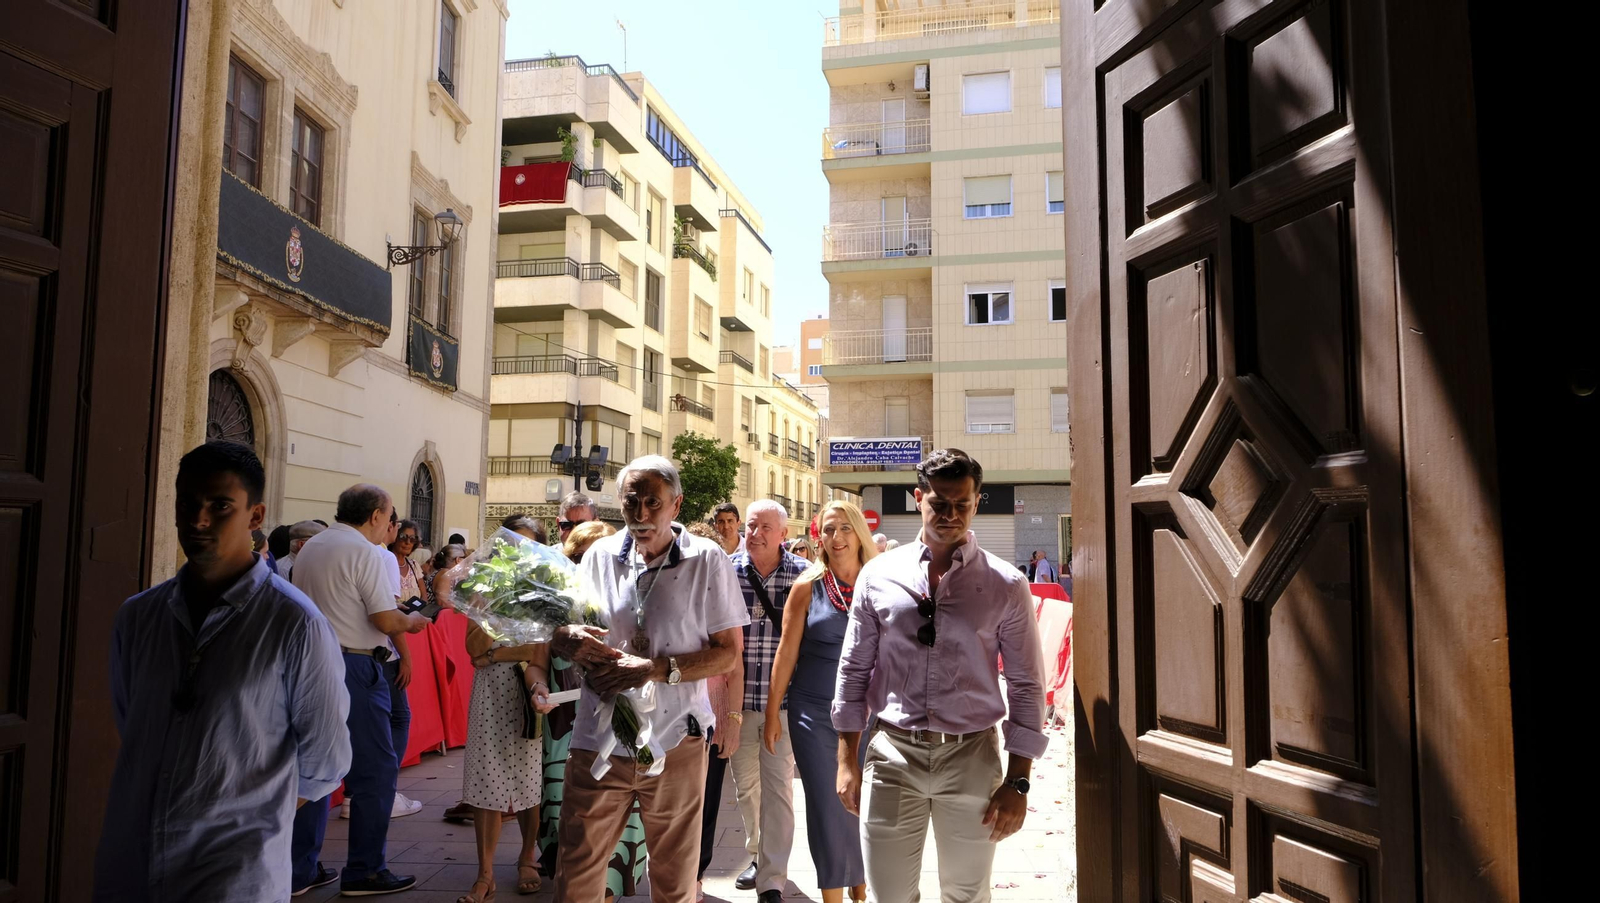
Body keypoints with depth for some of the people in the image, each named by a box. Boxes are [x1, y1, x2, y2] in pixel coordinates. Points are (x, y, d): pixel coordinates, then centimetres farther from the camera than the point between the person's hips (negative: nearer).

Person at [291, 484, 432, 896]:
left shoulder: (309, 548, 12)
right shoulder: (367, 553, -13)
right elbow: (386, 621, -17)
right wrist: (412, 621, 3)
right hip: (355, 666, -8)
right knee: (376, 769, 2)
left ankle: (299, 870, 20)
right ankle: (364, 871, 8)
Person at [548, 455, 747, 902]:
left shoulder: (707, 561, -6)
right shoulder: (600, 556, 3)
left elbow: (727, 653, -7)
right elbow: (562, 634, 11)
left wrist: (657, 669, -20)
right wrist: (567, 640, -14)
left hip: (674, 743, -2)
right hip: (598, 739, 2)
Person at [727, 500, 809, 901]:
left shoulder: (802, 573, -4)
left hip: (785, 697, -2)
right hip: (740, 697, 2)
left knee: (778, 785, 0)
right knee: (745, 783, 15)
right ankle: (759, 856, 37)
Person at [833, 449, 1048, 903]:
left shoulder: (1006, 585, -3)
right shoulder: (878, 574, 1)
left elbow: (1026, 686, 1)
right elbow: (854, 669, 6)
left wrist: (1018, 781, -2)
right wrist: (848, 760, 6)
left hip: (972, 758, 0)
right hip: (891, 753, 1)